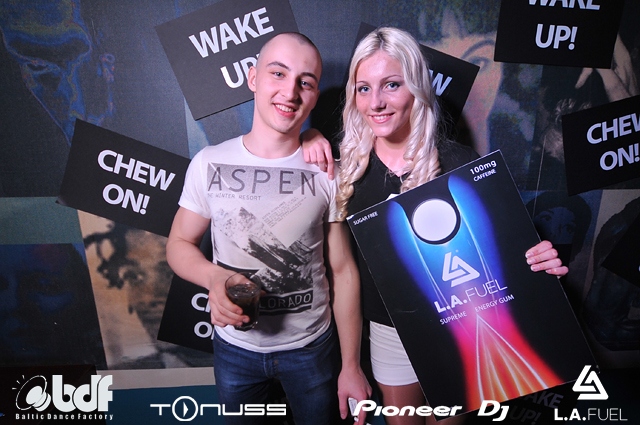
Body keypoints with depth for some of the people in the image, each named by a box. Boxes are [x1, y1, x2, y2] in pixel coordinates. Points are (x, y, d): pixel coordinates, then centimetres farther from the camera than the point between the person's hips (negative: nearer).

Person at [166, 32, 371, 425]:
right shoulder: (209, 163, -10)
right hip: (235, 347, 1)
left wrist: (352, 366, -5)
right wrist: (215, 277, -23)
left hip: (312, 347, -1)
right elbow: (180, 244, -1)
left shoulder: (327, 174, -11)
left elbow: (344, 272, -7)